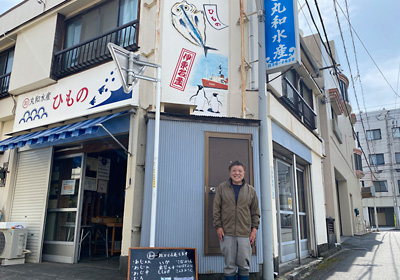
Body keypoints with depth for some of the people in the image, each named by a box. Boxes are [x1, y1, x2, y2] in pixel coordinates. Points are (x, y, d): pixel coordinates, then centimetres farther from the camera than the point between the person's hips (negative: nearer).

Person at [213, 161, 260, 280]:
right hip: (227, 232, -1)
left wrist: (254, 229, 5)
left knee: (244, 265, 5)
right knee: (229, 265, 4)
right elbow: (216, 209, 6)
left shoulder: (251, 190, 10)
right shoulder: (222, 188, 6)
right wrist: (218, 226, -1)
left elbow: (255, 212, 12)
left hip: (245, 234, 1)